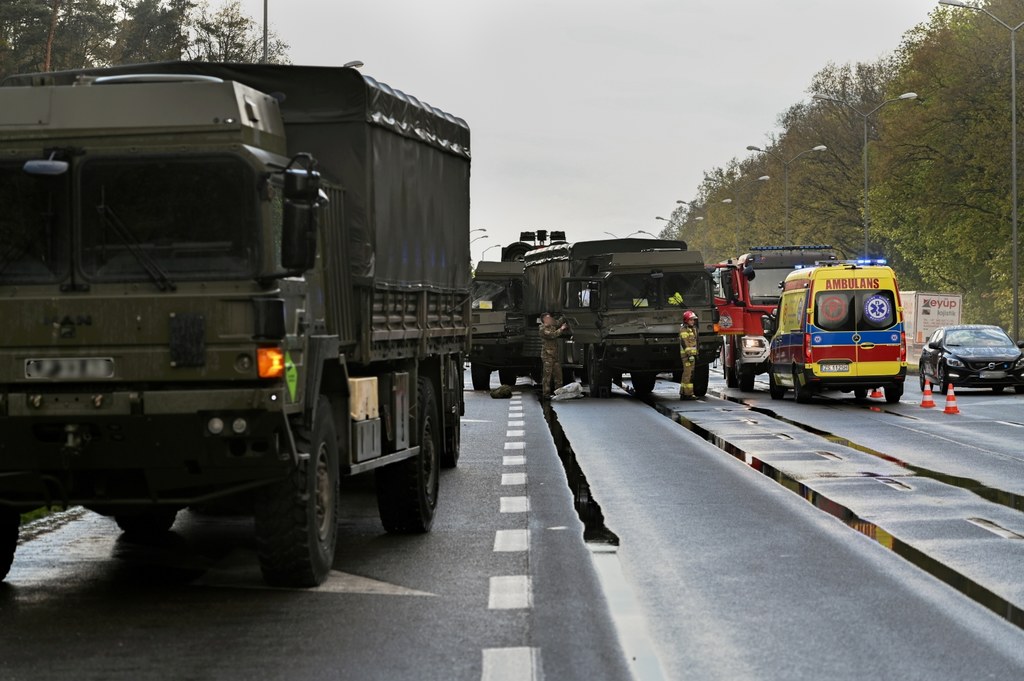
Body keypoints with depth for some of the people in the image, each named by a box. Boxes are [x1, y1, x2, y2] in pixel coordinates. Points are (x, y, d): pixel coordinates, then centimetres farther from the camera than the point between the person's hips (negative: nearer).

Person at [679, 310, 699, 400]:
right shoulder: (684, 330, -11)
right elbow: (684, 343, -19)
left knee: (686, 374, 13)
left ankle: (683, 393, 18)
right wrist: (690, 354, -24)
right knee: (689, 374, -12)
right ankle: (688, 394, -13)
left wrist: (695, 354, 23)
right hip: (687, 355, -10)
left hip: (692, 354, 10)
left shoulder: (692, 329, 19)